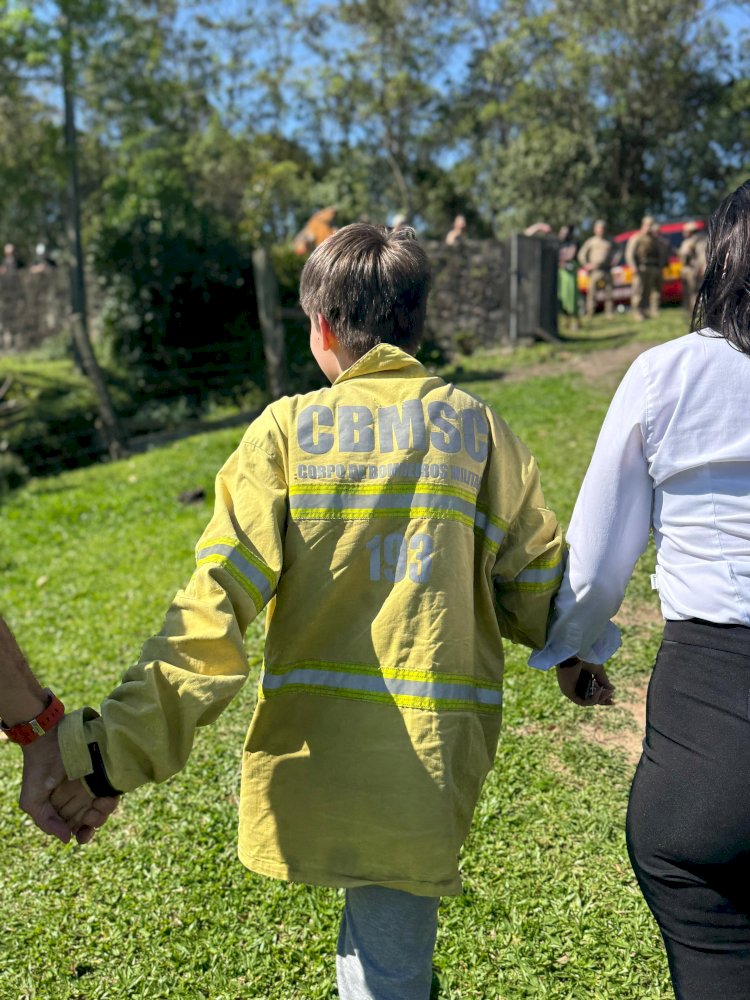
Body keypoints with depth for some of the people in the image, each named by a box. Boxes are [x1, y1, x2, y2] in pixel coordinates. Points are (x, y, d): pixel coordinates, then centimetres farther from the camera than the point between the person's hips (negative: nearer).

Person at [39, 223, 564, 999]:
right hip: (433, 748, 1)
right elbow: (538, 580, 3)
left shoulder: (288, 427, -2)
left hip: (317, 745, 0)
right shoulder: (472, 424, 1)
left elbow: (218, 597, -13)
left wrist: (121, 744, -13)